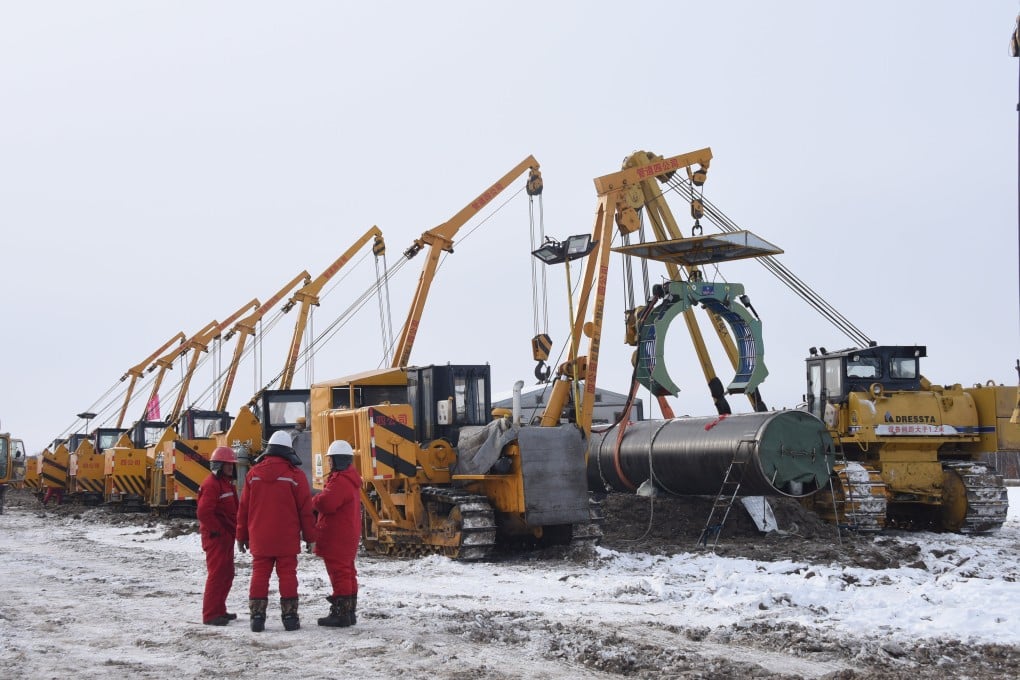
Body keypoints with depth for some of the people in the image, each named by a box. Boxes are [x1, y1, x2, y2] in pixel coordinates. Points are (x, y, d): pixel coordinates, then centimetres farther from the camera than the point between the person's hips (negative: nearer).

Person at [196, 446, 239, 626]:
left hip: (227, 536, 10)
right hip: (216, 537, -10)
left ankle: (219, 610, 25)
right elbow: (204, 512, -25)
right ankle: (210, 615, -6)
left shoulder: (228, 483, 17)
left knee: (227, 574, 15)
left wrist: (235, 529, 13)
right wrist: (217, 531, -18)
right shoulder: (211, 484, -16)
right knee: (217, 574, -9)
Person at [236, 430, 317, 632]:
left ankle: (257, 616, 6)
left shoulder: (253, 473, 3)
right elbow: (305, 509, -4)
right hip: (287, 539, -2)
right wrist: (310, 537, 4)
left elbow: (243, 508, 7)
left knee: (259, 575, 7)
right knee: (287, 575, 3)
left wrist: (242, 536, 15)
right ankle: (289, 616, 4)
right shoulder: (295, 475, -6)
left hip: (260, 537, 2)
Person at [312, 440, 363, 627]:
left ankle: (341, 613, -5)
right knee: (347, 573, 15)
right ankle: (349, 611, 21)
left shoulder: (340, 481, -20)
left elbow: (325, 503, -29)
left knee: (339, 573, -7)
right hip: (348, 536, 11)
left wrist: (315, 500, -9)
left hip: (336, 538, -11)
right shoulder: (351, 479, 15)